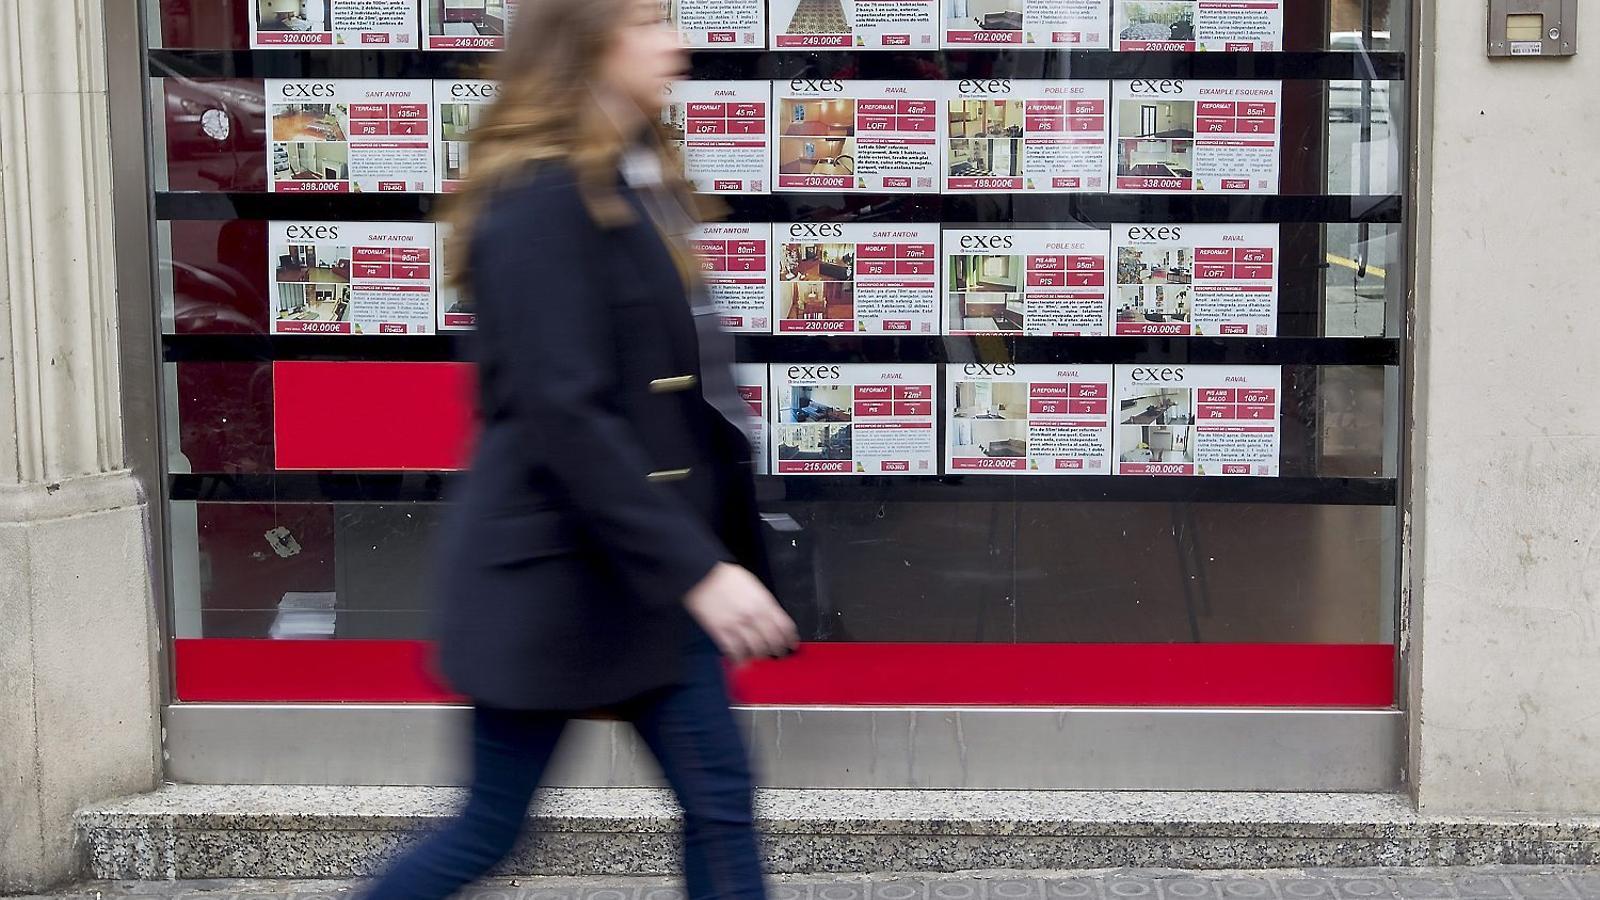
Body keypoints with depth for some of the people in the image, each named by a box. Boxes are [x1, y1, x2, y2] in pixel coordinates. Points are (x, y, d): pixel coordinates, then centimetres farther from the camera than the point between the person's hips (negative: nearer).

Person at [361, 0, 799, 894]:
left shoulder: (633, 185, 11)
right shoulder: (543, 202, -18)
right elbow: (562, 416, -24)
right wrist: (697, 568, -25)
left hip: (643, 570, 9)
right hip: (552, 575, -9)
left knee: (721, 803, 11)